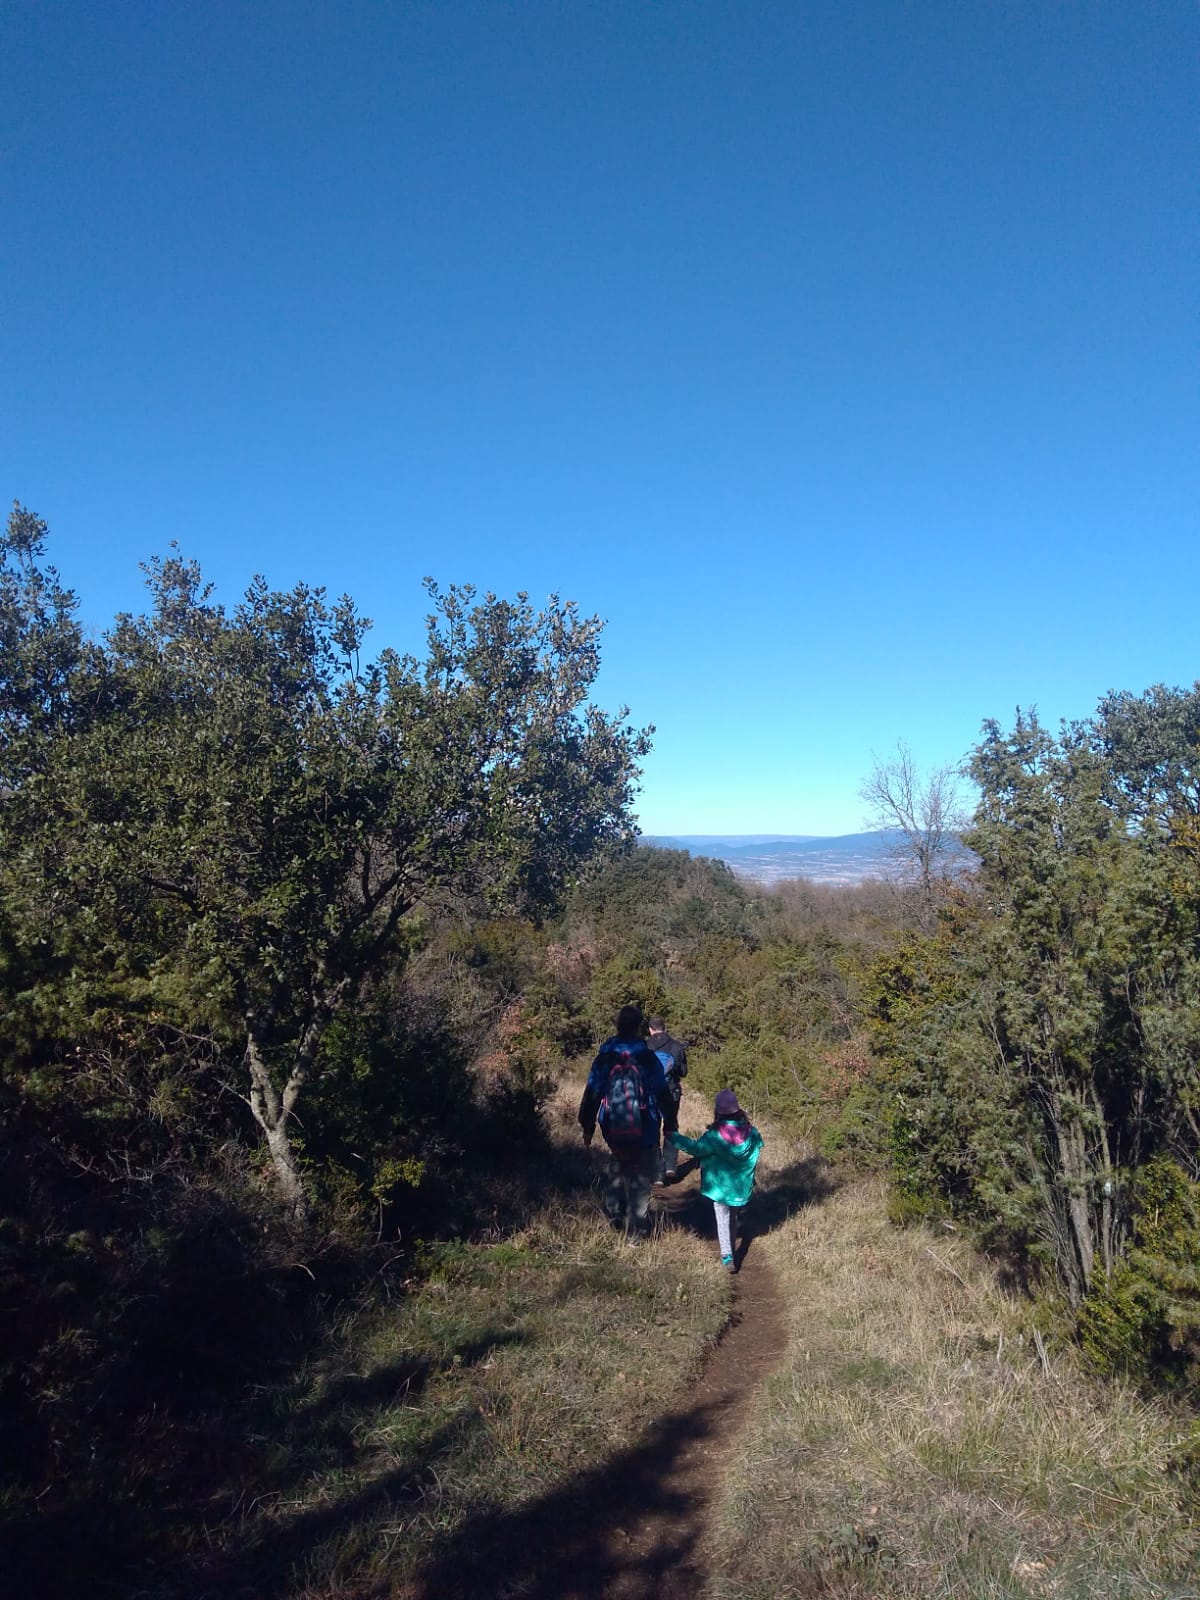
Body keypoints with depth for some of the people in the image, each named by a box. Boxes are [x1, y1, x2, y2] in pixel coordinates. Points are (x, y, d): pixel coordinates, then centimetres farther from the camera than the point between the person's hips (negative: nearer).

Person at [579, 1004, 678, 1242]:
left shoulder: (604, 1058, -5)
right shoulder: (648, 1058, -11)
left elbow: (591, 1094, 0)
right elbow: (663, 1095, -5)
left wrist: (587, 1126, 10)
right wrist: (671, 1123, 8)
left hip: (614, 1131, 3)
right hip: (644, 1133, -2)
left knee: (617, 1165, 31)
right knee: (641, 1179, 10)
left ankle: (614, 1208, 27)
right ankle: (636, 1231, 15)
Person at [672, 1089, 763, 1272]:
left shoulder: (714, 1135, -25)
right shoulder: (751, 1133, -14)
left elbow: (695, 1148, -18)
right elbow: (759, 1143, 6)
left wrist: (674, 1136, -9)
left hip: (720, 1186, -3)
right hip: (742, 1186, 4)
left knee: (723, 1219, 7)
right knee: (734, 1216, 24)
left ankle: (727, 1257, -2)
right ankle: (732, 1245, 40)